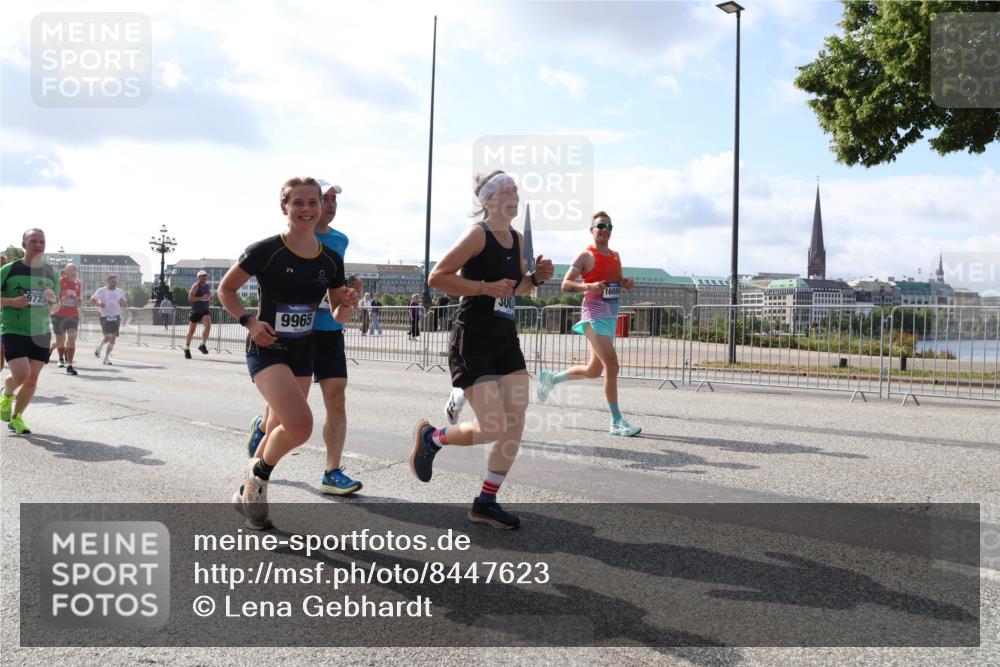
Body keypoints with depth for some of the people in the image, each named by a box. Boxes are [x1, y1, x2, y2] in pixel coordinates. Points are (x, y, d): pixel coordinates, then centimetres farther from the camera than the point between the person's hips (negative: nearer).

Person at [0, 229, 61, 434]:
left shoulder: (51, 273, 9)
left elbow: (55, 309, 16)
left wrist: (53, 300, -6)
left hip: (40, 333, 4)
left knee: (32, 379, 2)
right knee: (22, 374, -17)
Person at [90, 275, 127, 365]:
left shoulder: (120, 292, 11)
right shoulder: (101, 291, 1)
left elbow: (125, 306, 15)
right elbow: (92, 300, 5)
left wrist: (123, 303, -9)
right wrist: (99, 304, -14)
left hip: (116, 317, 4)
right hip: (105, 316, -4)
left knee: (113, 338, -1)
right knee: (108, 336, -15)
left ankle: (106, 358, 9)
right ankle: (99, 348, 17)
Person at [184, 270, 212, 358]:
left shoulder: (208, 287, 11)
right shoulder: (195, 286, -8)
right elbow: (190, 298, -19)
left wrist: (209, 299, 2)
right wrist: (201, 298, -26)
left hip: (205, 311, 4)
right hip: (195, 312, -4)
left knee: (208, 325, -23)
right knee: (191, 331, 4)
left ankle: (203, 345, -10)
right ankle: (187, 349, 22)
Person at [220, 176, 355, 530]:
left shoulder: (330, 260, 2)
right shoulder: (265, 251, -13)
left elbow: (338, 317, 9)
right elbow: (225, 289, -1)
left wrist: (346, 304, -12)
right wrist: (250, 321, -14)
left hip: (303, 353, 6)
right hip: (267, 349, -6)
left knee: (282, 431, 14)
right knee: (300, 424, -23)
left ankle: (247, 493, 37)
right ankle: (258, 475, 6)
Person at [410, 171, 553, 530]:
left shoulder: (517, 239, 11)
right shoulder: (477, 234, -11)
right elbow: (437, 277, -15)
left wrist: (536, 277, 4)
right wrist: (485, 287, -21)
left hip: (506, 341, 8)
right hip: (472, 342, -8)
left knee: (515, 425, 2)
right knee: (494, 428, -11)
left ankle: (485, 503, 15)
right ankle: (432, 437, 19)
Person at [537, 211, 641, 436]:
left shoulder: (615, 256, 16)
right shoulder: (586, 256, -5)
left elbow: (619, 281, 27)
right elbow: (565, 284, -7)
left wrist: (628, 282, 4)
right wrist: (588, 286, -24)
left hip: (611, 315, 8)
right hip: (595, 314, -8)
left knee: (594, 370, 14)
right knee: (612, 365, -15)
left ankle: (550, 378, 35)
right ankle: (617, 421, -9)